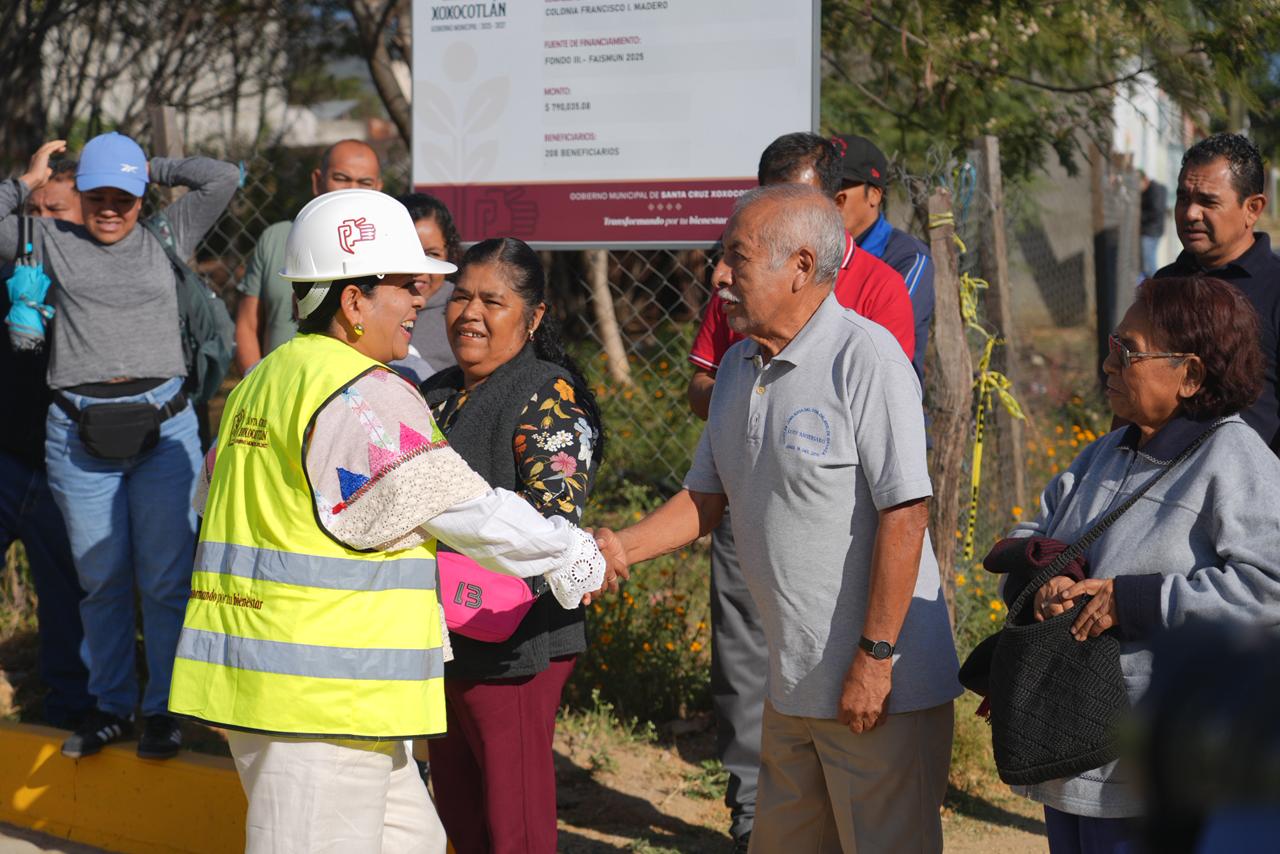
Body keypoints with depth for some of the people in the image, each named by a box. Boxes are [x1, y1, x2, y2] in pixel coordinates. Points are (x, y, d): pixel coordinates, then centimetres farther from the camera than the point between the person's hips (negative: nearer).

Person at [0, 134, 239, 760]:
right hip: (80, 435, 0)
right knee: (101, 580, 7)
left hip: (163, 426, 0)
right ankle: (109, 707, 20)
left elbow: (222, 178, 10)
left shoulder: (166, 238, 13)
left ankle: (163, 709, 11)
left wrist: (151, 167, 14)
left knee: (166, 578, 0)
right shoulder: (51, 241, 13)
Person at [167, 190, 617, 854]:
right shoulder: (364, 395, -16)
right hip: (320, 691, -10)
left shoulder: (265, 378, 14)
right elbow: (464, 508, -14)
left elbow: (209, 493, 23)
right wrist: (573, 556, -2)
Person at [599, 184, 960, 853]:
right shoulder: (738, 368, 10)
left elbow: (904, 515, -20)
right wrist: (623, 547, -1)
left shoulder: (866, 358, -16)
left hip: (884, 682, -8)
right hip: (791, 685, 8)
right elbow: (707, 496, 16)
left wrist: (875, 658, -20)